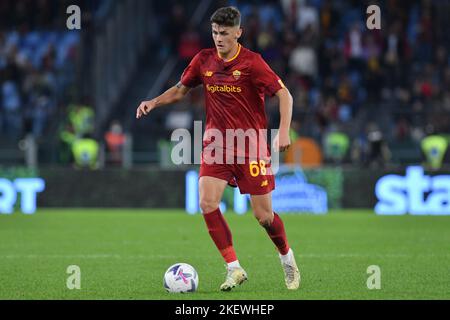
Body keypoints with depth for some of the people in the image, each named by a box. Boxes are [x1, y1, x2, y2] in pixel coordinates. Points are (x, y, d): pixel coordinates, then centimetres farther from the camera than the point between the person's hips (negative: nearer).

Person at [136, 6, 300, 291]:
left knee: (263, 215, -2)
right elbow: (180, 90, 17)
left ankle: (288, 260, 27)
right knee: (207, 203, -16)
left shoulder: (251, 62, -10)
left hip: (251, 145, -4)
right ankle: (234, 269, -5)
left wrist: (284, 132, -23)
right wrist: (154, 102, 0)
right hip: (216, 143, 4)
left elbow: (284, 94, -10)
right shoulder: (204, 60, 3)